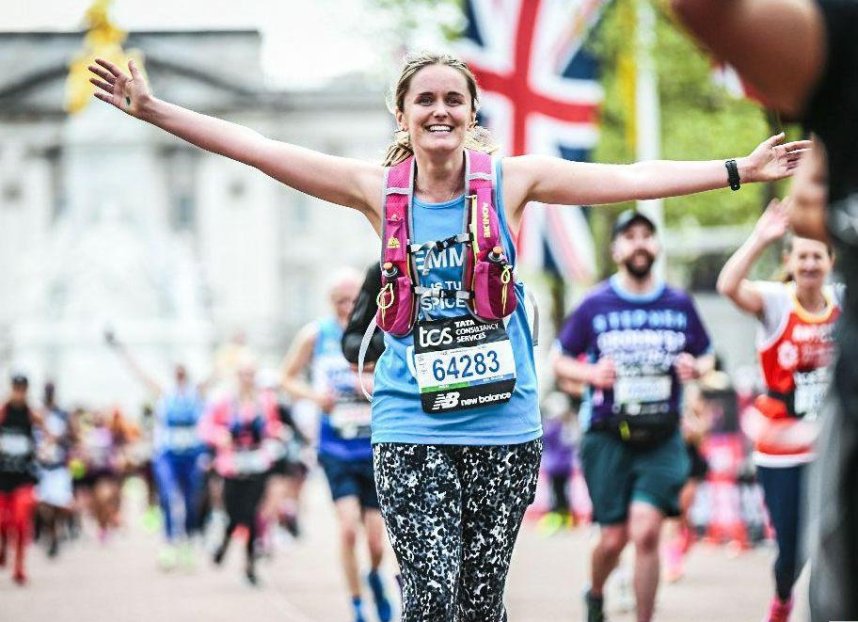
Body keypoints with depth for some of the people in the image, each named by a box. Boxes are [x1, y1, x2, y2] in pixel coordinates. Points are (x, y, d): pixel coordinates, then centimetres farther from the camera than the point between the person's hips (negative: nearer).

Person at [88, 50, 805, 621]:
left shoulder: (511, 180, 1)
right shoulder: (377, 189, 2)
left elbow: (631, 178, 2)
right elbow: (255, 148, 1)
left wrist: (739, 170, -1)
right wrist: (154, 110, -3)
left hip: (504, 428, 1)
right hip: (413, 431, -1)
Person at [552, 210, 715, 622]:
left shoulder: (679, 305, 7)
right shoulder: (595, 305, 2)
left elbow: (706, 356, 18)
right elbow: (559, 360, 8)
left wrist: (697, 368, -5)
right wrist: (590, 374, -12)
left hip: (662, 437, 0)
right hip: (607, 437, 0)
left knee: (645, 531, -15)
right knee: (613, 538, 3)